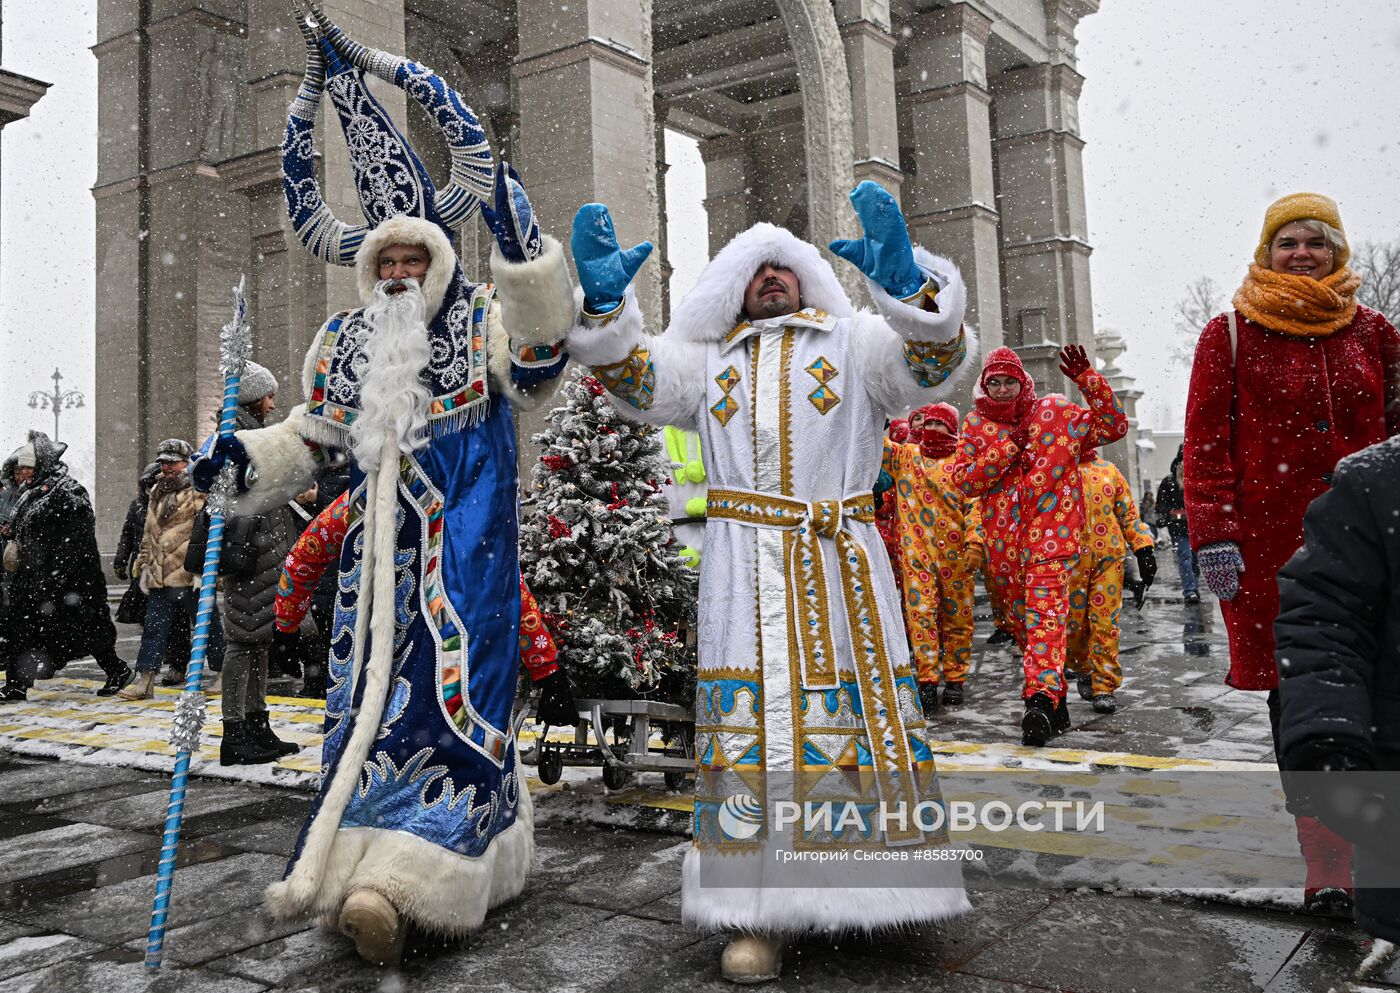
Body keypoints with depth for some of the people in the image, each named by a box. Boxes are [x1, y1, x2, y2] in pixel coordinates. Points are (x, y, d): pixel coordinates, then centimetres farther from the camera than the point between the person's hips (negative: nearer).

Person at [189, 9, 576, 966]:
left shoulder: (484, 325, 3)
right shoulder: (344, 345, 15)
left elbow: (537, 362, -16)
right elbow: (313, 438, 21)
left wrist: (524, 252, -24)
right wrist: (248, 458, 3)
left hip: (463, 544, -4)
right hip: (381, 545, 5)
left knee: (452, 681, -14)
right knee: (373, 682, 1)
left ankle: (406, 880, -18)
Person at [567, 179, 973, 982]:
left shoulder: (856, 340, 14)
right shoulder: (708, 357, 19)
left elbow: (932, 365, -3)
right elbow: (636, 380, 6)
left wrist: (906, 282, -21)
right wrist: (606, 301, -11)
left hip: (842, 562, 0)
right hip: (745, 566, 1)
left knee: (862, 710, 2)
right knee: (752, 721, -3)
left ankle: (883, 884, 15)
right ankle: (762, 912, 3)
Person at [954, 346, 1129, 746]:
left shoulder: (1055, 411, 6)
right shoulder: (976, 423, 11)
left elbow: (1113, 427, 5)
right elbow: (963, 480, 1)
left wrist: (1088, 381, -6)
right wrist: (1007, 450, -9)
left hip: (1051, 534, -4)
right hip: (1003, 540, 4)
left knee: (1045, 611, -20)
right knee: (1022, 620, 10)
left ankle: (1041, 699, -32)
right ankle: (1056, 703, 22)